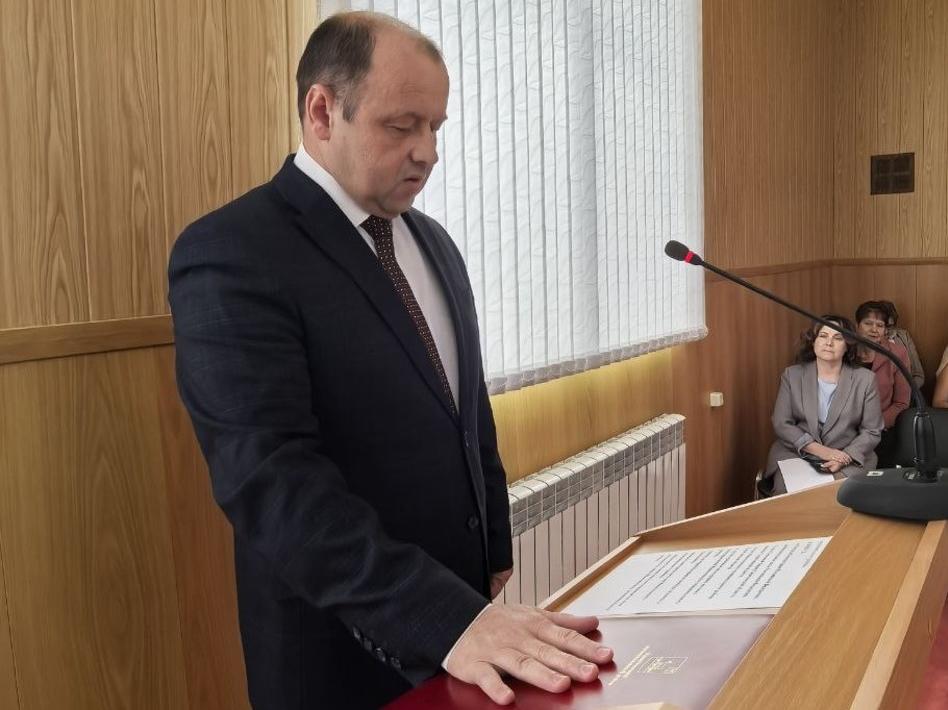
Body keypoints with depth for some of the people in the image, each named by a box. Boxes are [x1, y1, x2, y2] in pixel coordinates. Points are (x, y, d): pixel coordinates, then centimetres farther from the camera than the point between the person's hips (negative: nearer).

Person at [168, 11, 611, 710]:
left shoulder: (433, 243, 6)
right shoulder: (231, 253, -18)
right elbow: (273, 477, -28)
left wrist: (495, 559, 11)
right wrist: (448, 618, -34)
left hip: (464, 602, 7)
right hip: (345, 646, -6)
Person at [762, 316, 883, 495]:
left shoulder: (865, 379, 4)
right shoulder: (791, 375, 6)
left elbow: (871, 431, 3)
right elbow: (781, 424, 0)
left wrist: (845, 457, -14)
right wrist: (818, 450, -13)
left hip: (849, 460, 0)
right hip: (795, 455, 0)